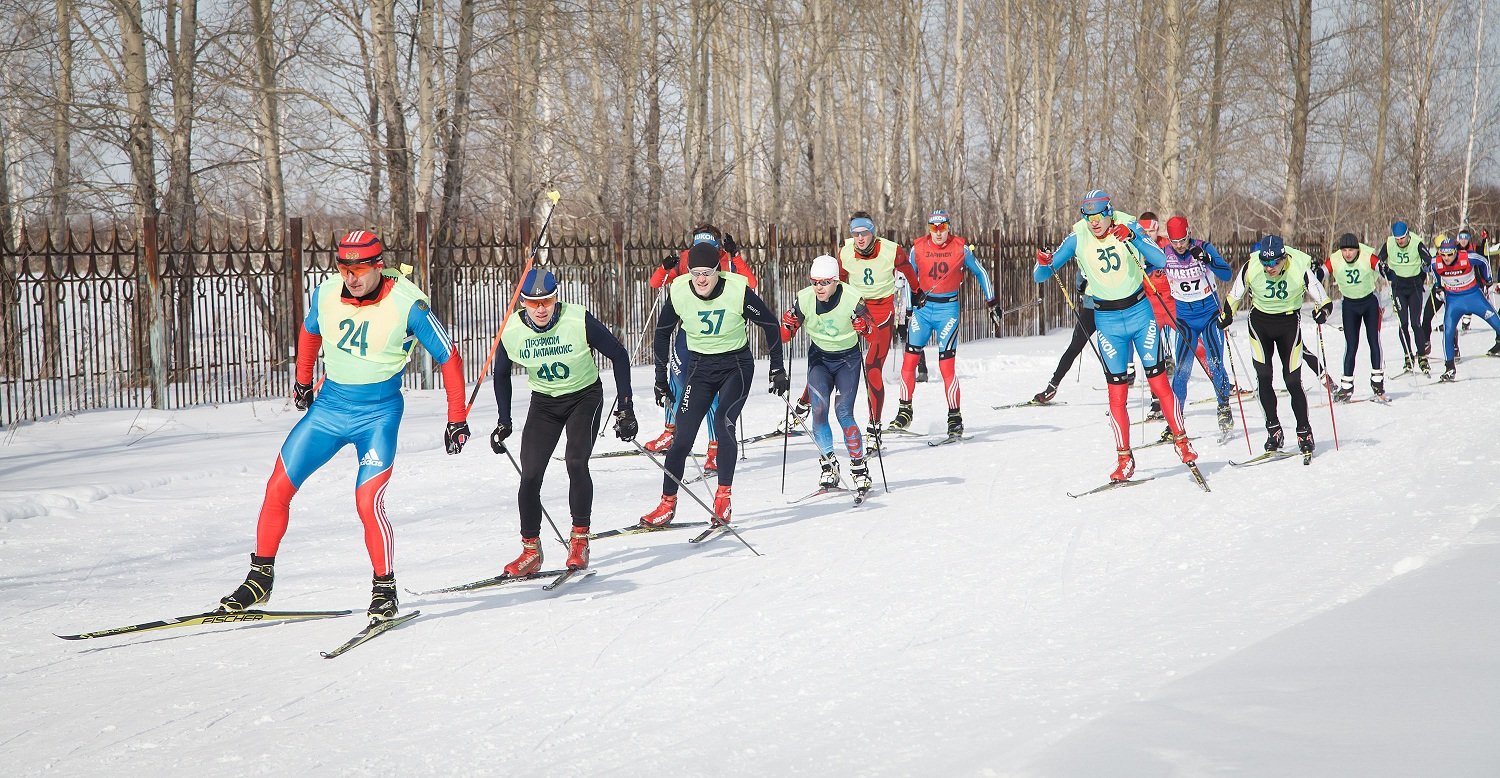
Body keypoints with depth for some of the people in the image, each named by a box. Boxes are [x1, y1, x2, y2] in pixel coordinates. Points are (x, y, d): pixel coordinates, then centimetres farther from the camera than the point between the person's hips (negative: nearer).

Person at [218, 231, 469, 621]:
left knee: (368, 503, -18)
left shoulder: (407, 304, -18)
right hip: (328, 406, 5)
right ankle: (260, 578, 17)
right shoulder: (326, 294, -7)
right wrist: (302, 381, 23)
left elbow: (449, 357, -9)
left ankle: (384, 589, 1)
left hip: (378, 415, -4)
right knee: (278, 489, 1)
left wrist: (457, 420, -9)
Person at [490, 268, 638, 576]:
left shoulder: (579, 321, -25)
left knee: (576, 462, -22)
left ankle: (580, 540, -8)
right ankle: (531, 551, 5)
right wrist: (504, 422, 3)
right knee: (530, 475, -8)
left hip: (585, 396, -3)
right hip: (543, 402, 3)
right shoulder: (511, 331, -16)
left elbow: (618, 355, -13)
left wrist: (625, 408, -15)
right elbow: (501, 375, 5)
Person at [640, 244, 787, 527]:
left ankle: (723, 497, -13)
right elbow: (662, 333, 4)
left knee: (723, 421, -24)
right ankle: (668, 503, 8)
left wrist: (778, 370, -3)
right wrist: (661, 378, 6)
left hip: (736, 365, -2)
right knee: (683, 434, -5)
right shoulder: (678, 292, -13)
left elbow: (771, 324, -5)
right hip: (699, 366, 2)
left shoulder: (738, 291, -20)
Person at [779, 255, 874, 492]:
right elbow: (786, 330, 1)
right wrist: (787, 325, -17)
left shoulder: (851, 299, -21)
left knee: (844, 412, -14)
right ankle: (827, 463, 1)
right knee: (819, 409, -14)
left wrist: (863, 326, -28)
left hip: (847, 358, -3)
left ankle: (859, 466, -2)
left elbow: (870, 329, -12)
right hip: (819, 358, 3)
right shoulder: (804, 299, -13)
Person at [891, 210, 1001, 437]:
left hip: (948, 308, -2)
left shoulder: (960, 247, -3)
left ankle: (955, 417, 1)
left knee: (946, 365, -8)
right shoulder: (918, 248, 0)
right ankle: (904, 411, 8)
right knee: (909, 360, -3)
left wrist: (992, 303, 11)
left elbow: (980, 273, 9)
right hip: (922, 306, 3)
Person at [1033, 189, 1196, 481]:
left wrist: (1133, 238, -33)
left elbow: (1160, 260, -20)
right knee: (1116, 394, -1)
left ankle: (1181, 441, 16)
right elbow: (1040, 276, -6)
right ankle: (1124, 459, 7)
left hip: (1140, 311, -1)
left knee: (1159, 381, 1)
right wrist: (1044, 264, -29)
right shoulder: (1077, 240, -6)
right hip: (1107, 320, 1)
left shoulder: (1128, 229, -9)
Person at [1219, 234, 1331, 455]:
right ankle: (1273, 429, 1)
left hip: (1289, 322, -1)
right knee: (1263, 376, -8)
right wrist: (1226, 314, -13)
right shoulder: (1251, 267, -19)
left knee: (1293, 380, -3)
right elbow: (1235, 295, 0)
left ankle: (1304, 432, 10)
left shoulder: (1299, 268, -23)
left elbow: (1323, 299, -12)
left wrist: (1322, 311, -32)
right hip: (1260, 322, 1)